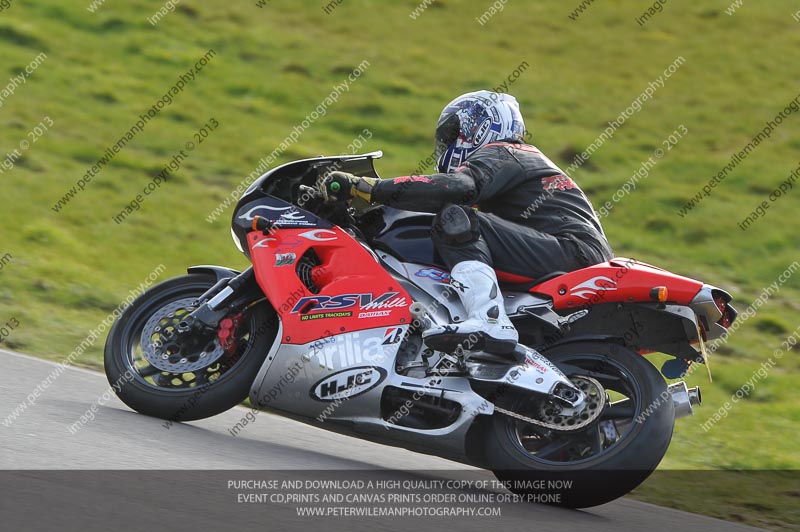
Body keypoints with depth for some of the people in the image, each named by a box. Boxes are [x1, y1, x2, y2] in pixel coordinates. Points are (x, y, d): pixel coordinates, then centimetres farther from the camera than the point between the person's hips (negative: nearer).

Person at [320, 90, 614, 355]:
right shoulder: (527, 158, 31)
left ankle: (489, 321, -42)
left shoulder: (496, 155, 1)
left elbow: (457, 187, -20)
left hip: (573, 251, -10)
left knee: (456, 220, -22)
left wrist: (363, 187, -20)